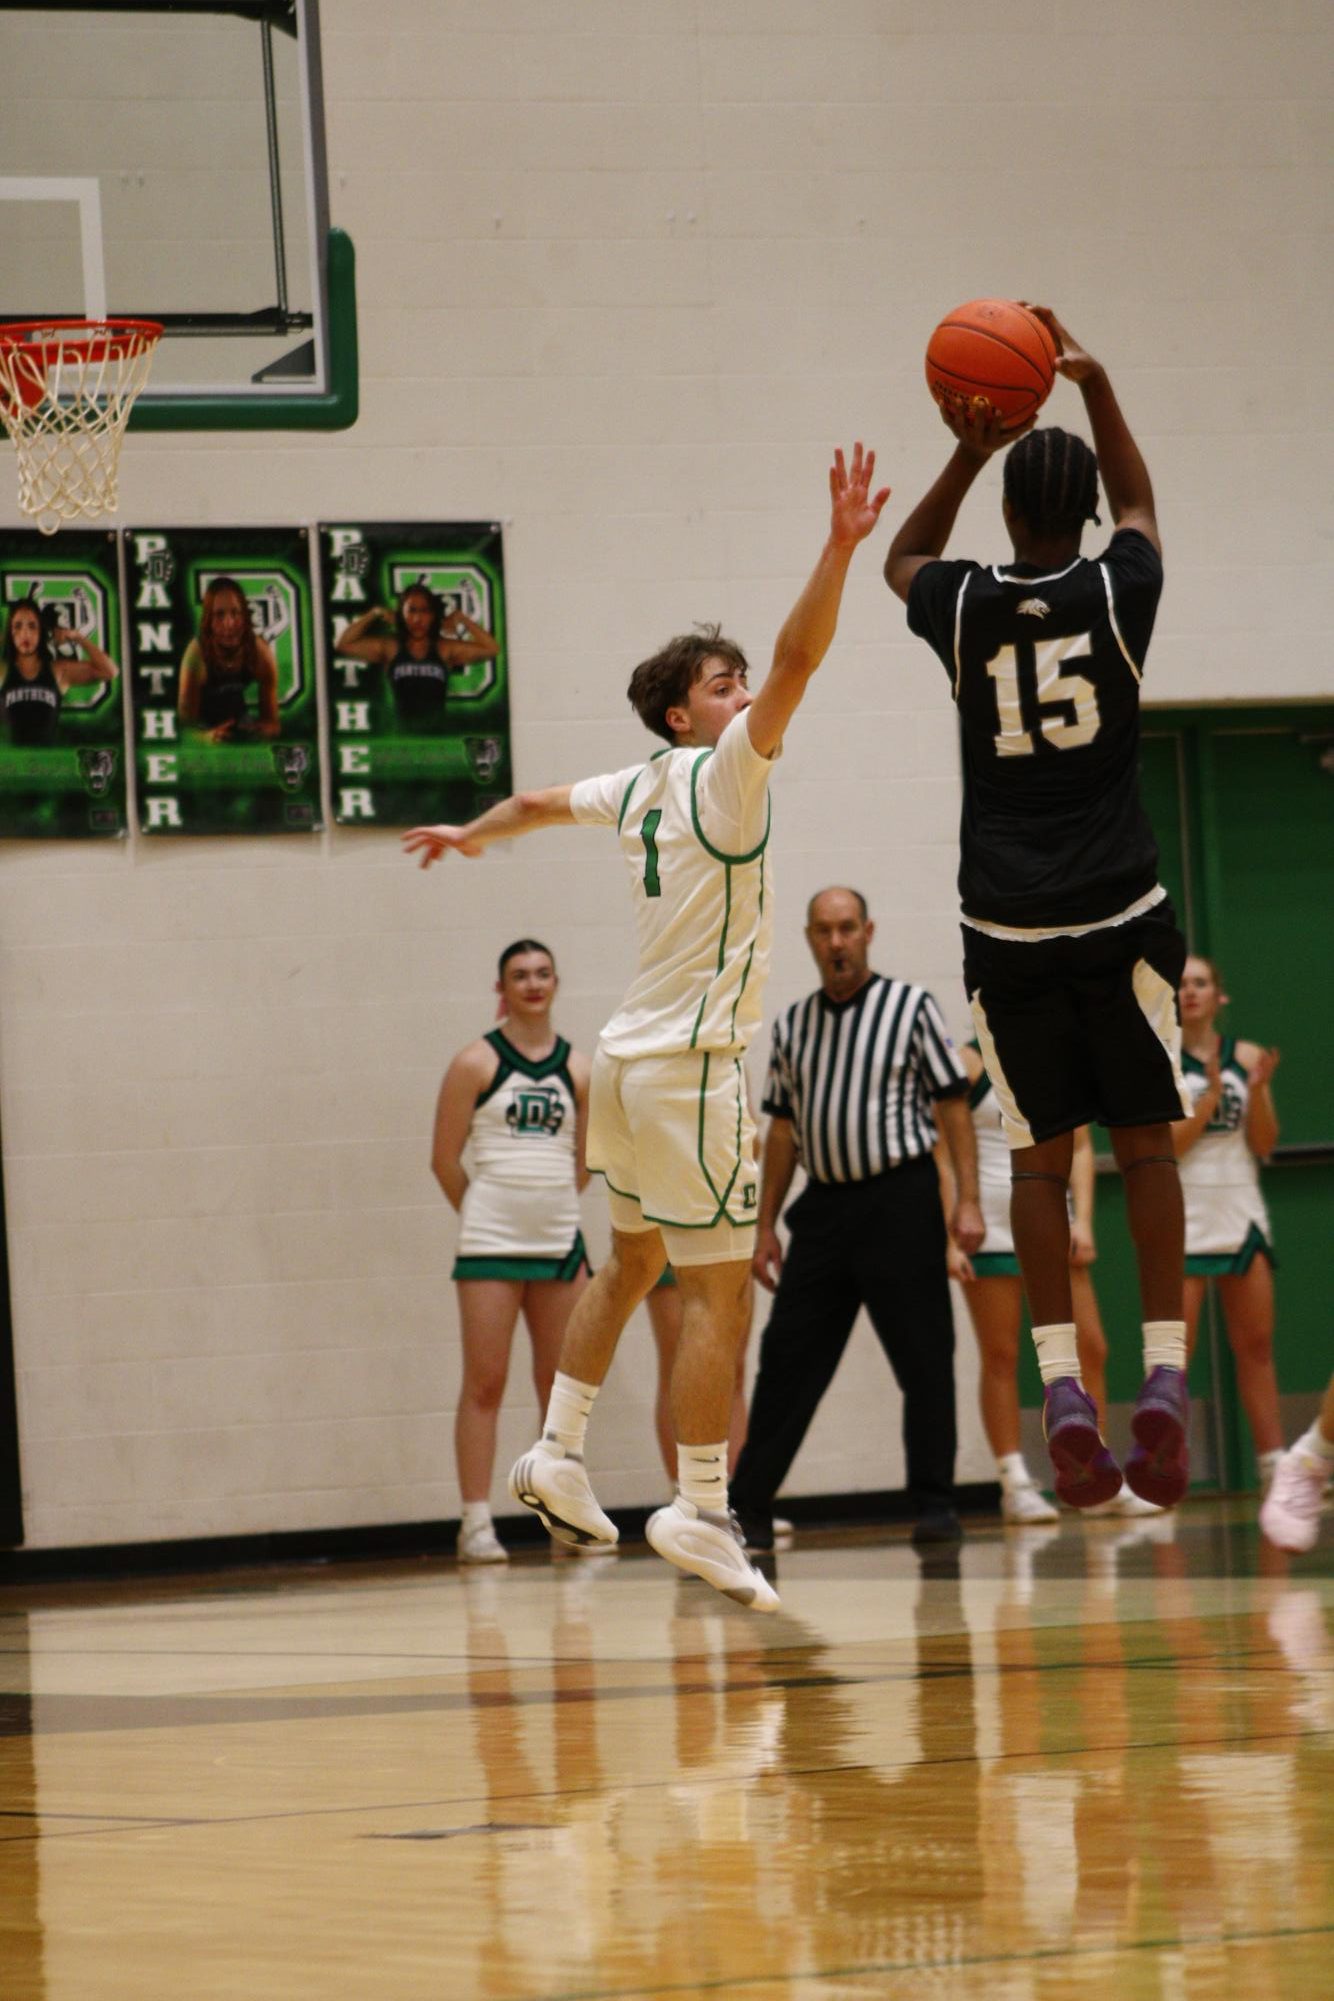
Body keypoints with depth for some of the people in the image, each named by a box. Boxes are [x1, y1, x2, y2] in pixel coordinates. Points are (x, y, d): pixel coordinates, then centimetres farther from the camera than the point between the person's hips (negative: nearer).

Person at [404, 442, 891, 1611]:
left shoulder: (638, 789, 11)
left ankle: (560, 1454, 26)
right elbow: (800, 660, -25)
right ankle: (701, 1514, -12)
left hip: (637, 1058, 9)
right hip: (691, 1064, -9)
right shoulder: (721, 775, -11)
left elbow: (543, 802, 30)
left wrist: (472, 835, 49)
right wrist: (841, 549, -29)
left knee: (633, 1263, 24)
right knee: (721, 1294, -9)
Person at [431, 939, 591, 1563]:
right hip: (490, 1246, -4)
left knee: (561, 1384, 7)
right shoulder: (477, 1063, -2)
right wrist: (485, 1215, 7)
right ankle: (476, 1523, -5)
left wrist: (555, 1209, 11)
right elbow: (444, 1159, 0)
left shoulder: (577, 1071, 8)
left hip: (560, 1242, 4)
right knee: (485, 1383, -5)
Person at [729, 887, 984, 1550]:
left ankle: (934, 1506, 4)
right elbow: (783, 1129, 16)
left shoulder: (911, 1006, 0)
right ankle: (747, 1511, 6)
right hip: (825, 1203, 4)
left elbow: (952, 1105, -1)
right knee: (787, 1359, 2)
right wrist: (765, 1226, 11)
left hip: (901, 1199, -4)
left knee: (923, 1359, -3)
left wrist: (967, 1200, -9)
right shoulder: (792, 1025, 12)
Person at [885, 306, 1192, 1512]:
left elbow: (902, 561, 25)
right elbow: (1139, 503, 21)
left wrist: (968, 455, 16)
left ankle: (1063, 1392, -7)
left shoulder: (964, 607, -1)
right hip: (1120, 914, -1)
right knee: (1146, 1143, 5)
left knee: (1042, 1158, 5)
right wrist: (1096, 388, 18)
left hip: (1010, 929, 1)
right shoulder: (1118, 593, -3)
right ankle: (1164, 1383, -4)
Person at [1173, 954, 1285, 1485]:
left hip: (1241, 1214, 4)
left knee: (1256, 1346, 5)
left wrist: (1257, 1088, -13)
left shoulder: (1246, 1057, 7)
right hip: (1181, 1219, -4)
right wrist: (1211, 1096, -20)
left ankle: (1274, 1464, 7)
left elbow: (1264, 1144, 4)